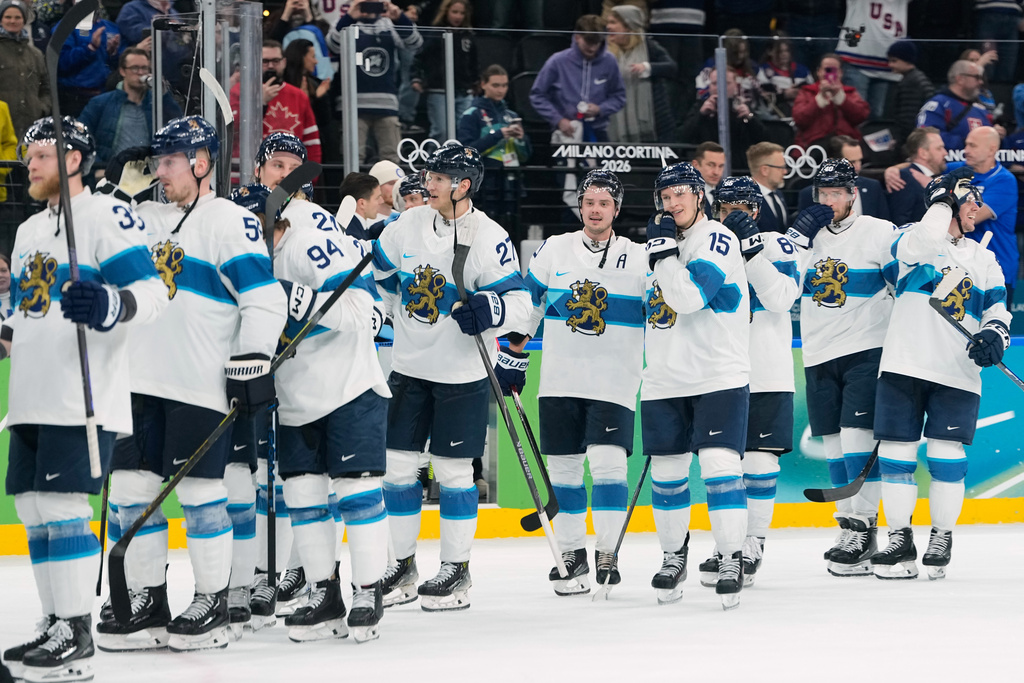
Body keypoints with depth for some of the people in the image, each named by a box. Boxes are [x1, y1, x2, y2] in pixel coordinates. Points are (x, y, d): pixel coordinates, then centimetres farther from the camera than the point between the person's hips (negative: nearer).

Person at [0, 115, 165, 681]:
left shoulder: (106, 216, -7)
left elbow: (151, 293, -17)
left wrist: (109, 306, -34)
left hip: (84, 396, -9)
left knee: (61, 506, -14)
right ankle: (55, 626, 17)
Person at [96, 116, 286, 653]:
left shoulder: (230, 221, -7)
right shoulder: (146, 220, 17)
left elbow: (265, 298, -13)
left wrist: (253, 361, -18)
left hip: (201, 385, -7)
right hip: (142, 381, 7)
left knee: (201, 494, -5)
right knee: (133, 489, 5)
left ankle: (213, 605, 5)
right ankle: (148, 605, 12)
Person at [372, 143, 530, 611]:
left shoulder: (489, 239, -15)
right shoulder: (410, 225, 2)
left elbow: (519, 304, -18)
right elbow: (376, 271, 17)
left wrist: (488, 310, -36)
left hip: (461, 374, -5)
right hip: (409, 367, 5)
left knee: (453, 469, -1)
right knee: (398, 465, 6)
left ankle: (457, 570, 10)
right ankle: (404, 567, 17)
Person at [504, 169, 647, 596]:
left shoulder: (639, 259, 3)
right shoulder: (554, 250, 6)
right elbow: (525, 304, 13)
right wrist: (513, 356, 10)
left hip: (614, 384, -2)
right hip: (560, 382, 2)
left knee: (607, 461, -14)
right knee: (564, 466, 4)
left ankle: (607, 555, -8)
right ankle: (572, 555, 13)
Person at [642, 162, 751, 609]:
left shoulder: (718, 239, -11)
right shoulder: (661, 242, 14)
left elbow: (688, 296, -24)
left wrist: (665, 251, -18)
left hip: (720, 378, -7)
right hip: (665, 382, 7)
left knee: (720, 464, -15)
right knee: (666, 471, 9)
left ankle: (731, 561, -10)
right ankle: (673, 555, 26)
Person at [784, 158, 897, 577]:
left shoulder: (880, 233, -3)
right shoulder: (807, 235, 12)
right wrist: (799, 238, -10)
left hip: (866, 352, -5)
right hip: (819, 356, 5)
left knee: (857, 434, -15)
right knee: (834, 445, 7)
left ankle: (860, 528, -14)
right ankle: (852, 530, 14)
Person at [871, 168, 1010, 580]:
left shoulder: (984, 259, 18)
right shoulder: (916, 240, 4)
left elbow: (997, 309, 13)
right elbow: (925, 241, -20)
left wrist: (993, 335, -9)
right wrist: (946, 197, -9)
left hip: (957, 375, 2)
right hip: (905, 367, -2)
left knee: (947, 457, -4)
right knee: (896, 453, -3)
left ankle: (942, 539, 11)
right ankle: (900, 542, 7)